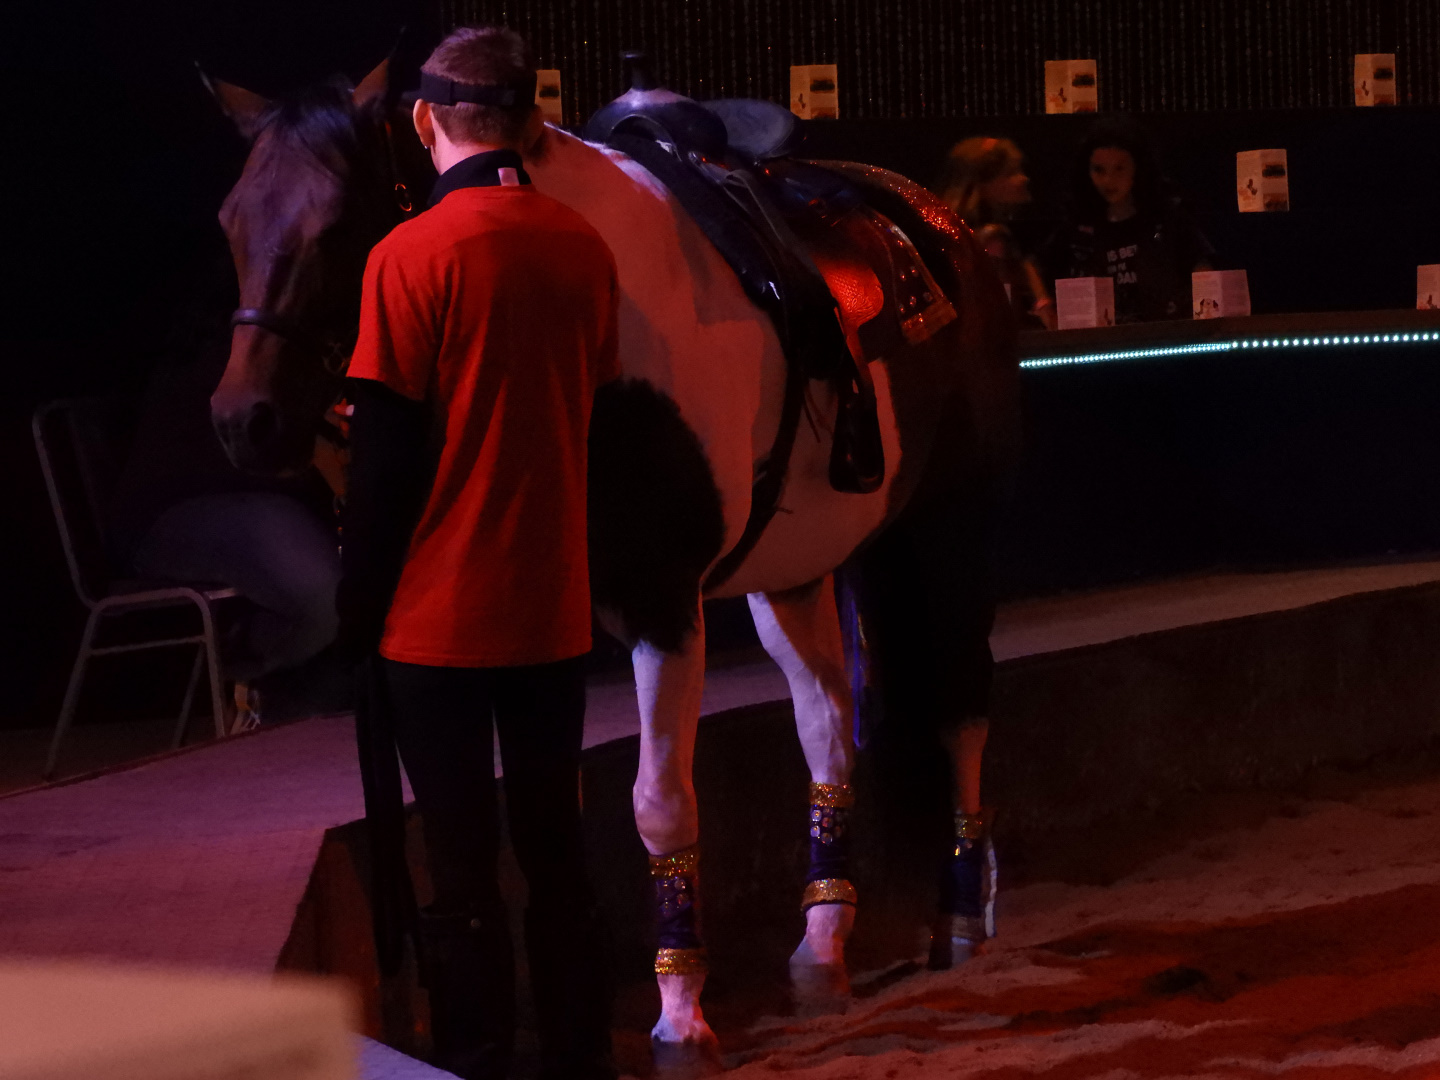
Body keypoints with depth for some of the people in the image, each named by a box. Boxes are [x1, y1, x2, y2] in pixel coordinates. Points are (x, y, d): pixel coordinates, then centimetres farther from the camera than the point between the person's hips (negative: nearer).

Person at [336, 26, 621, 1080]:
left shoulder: (411, 256, -13)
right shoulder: (586, 249, 2)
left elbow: (384, 456, -12)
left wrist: (357, 607, -3)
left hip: (437, 613, -5)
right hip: (555, 608, 5)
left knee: (461, 864, 2)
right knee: (556, 847, 14)